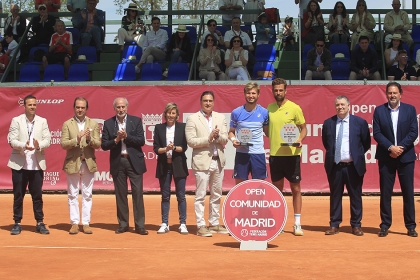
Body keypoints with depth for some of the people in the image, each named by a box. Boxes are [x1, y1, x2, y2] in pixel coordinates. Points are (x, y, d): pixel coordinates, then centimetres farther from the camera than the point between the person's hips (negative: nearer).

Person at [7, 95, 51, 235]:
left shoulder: (43, 121, 7)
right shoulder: (16, 120, 2)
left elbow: (47, 140, -1)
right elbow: (12, 140, -6)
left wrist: (39, 145, -23)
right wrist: (24, 145, -25)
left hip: (37, 165, 1)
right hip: (19, 164, -1)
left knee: (37, 195, 5)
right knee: (18, 195, 5)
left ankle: (40, 223, 12)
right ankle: (17, 223, 14)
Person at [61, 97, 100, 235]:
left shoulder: (93, 124, 4)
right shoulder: (67, 124, 1)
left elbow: (98, 144, -1)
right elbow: (63, 144, -7)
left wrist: (90, 139, -21)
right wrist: (76, 140, -22)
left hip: (88, 163, 1)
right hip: (72, 163, -1)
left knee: (87, 195, 5)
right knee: (73, 195, 4)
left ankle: (86, 223, 10)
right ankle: (75, 223, 10)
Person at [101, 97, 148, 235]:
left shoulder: (136, 121, 2)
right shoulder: (108, 123, 4)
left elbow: (141, 141, -6)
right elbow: (104, 145, 0)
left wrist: (126, 137, -17)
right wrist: (116, 140, -16)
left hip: (134, 162, -1)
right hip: (117, 163, 1)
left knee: (138, 193, -2)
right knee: (120, 194, 7)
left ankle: (139, 225, 2)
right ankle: (123, 224, 15)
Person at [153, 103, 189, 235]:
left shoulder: (182, 127, 1)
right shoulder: (159, 128, 5)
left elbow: (184, 147, -3)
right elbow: (156, 148, 0)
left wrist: (174, 148, -21)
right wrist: (165, 149, -19)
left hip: (179, 165, -1)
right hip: (164, 165, 1)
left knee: (181, 196, 2)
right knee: (165, 196, 7)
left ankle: (182, 224, 8)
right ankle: (164, 224, 14)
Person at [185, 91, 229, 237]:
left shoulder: (220, 117, 9)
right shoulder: (192, 119, -3)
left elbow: (225, 140, 4)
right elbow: (191, 141, -11)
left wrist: (218, 136, -16)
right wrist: (209, 138, -18)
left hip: (218, 161, 5)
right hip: (202, 161, -5)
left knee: (216, 195, 12)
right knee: (201, 196, -2)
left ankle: (214, 223, 23)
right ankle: (201, 226, 3)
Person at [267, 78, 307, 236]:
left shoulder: (294, 108, -4)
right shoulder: (269, 108, 7)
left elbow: (303, 128, 0)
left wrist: (300, 140, -18)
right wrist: (273, 140, 3)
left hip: (291, 154, -3)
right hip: (274, 154, 4)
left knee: (295, 188, 1)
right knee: (277, 188, 10)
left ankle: (297, 223, 7)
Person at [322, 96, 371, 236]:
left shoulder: (360, 122, 0)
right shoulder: (328, 123, 5)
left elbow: (366, 143, 8)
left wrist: (357, 155, 5)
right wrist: (332, 154, 10)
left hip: (354, 166, -1)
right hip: (335, 166, 1)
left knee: (355, 196, 5)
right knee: (335, 196, 6)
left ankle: (356, 225, 15)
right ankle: (334, 225, 14)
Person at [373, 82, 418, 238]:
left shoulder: (410, 109, 3)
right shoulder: (379, 110, 3)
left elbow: (414, 132, -3)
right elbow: (376, 133, -3)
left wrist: (401, 147, -14)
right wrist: (390, 147, -15)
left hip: (406, 156, 0)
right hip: (386, 157, 0)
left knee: (408, 192, 3)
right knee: (385, 192, 2)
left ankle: (411, 226, 11)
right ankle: (385, 225, 10)